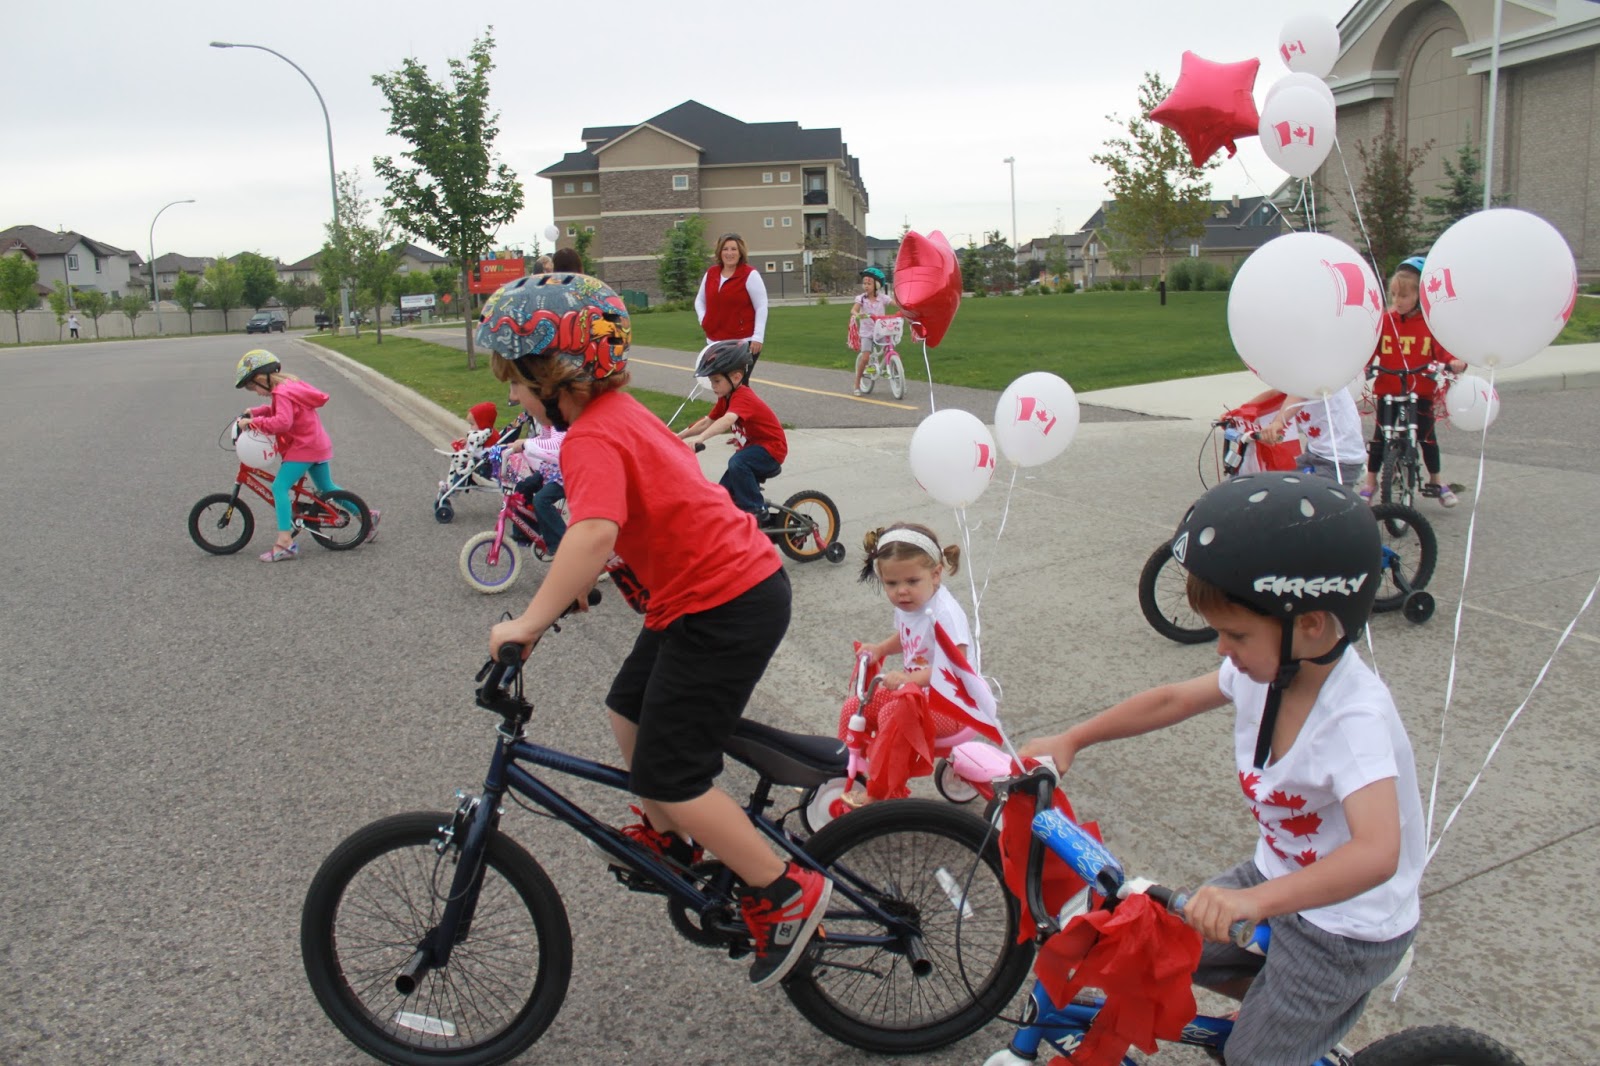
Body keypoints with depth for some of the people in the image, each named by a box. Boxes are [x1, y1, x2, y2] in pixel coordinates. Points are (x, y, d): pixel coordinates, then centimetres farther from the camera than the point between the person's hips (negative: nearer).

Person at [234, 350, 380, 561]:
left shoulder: (282, 393, -19)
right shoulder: (289, 385, 12)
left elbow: (282, 422, -33)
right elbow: (277, 410, 26)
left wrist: (253, 423, -28)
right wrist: (254, 412, 12)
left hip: (304, 447, -10)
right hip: (317, 444, 10)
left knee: (280, 487, -14)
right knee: (327, 488, 22)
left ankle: (285, 542, -19)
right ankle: (366, 516, 28)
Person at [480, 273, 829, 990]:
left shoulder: (591, 439, -20)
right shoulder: (619, 409, 10)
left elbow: (596, 533, -39)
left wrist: (530, 622, -34)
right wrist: (577, 580, 21)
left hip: (726, 608, -11)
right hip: (743, 578, 11)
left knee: (667, 775, -5)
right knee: (629, 709, 25)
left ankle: (785, 892, 6)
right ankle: (668, 838, 45)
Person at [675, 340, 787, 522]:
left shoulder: (742, 398, -27)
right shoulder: (726, 398, 3)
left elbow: (727, 420, -46)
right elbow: (707, 421, 8)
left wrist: (699, 439, -58)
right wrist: (680, 436, 1)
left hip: (771, 447, -10)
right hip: (753, 446, 10)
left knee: (737, 463, -35)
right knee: (725, 493, 6)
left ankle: (756, 510, -21)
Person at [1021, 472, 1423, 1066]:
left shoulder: (1354, 718, -33)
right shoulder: (1266, 667, -11)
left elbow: (1377, 854, -45)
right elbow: (1170, 701, 2)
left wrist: (1253, 900, -57)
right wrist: (1071, 740, -1)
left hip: (1347, 927, -7)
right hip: (1279, 875, 7)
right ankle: (1290, 1012, 32)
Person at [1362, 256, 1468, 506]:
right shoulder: (1384, 321, -2)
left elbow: (1443, 349, -5)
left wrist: (1454, 361, -24)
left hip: (1421, 392, 0)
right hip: (1387, 391, 0)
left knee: (1427, 436, 7)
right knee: (1379, 437, 3)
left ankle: (1436, 481, 25)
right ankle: (1371, 481, 17)